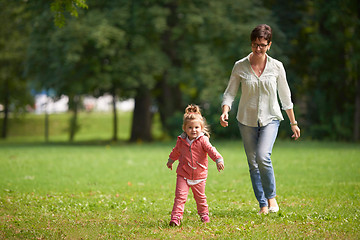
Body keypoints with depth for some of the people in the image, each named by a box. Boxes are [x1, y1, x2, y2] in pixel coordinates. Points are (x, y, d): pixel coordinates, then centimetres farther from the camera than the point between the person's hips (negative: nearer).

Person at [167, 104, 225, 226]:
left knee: (200, 197, 15)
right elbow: (176, 152, 20)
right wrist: (171, 160, 37)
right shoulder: (181, 141, 0)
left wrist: (219, 160, -42)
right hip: (183, 175, 1)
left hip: (199, 176, -1)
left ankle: (204, 214, 37)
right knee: (180, 196, -12)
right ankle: (176, 217, -12)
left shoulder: (203, 140, -11)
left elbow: (211, 150, -25)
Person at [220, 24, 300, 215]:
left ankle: (271, 196, -1)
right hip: (247, 120, 2)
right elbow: (229, 93, -2)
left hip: (270, 118, -1)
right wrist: (225, 112, -22)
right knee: (253, 163, 3)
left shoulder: (276, 67, -3)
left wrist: (293, 122, 11)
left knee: (263, 157, -22)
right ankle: (263, 205, 15)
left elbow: (285, 97, 6)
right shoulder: (240, 66, -4)